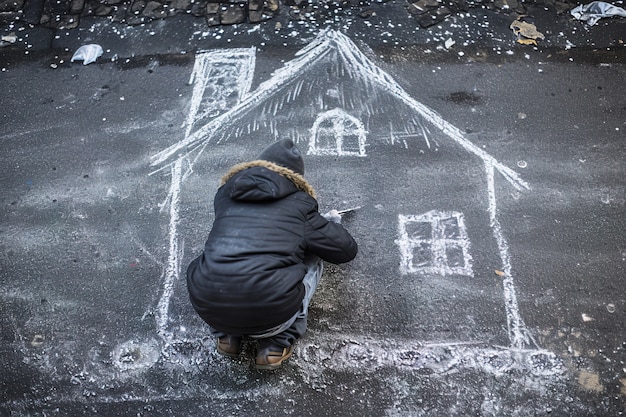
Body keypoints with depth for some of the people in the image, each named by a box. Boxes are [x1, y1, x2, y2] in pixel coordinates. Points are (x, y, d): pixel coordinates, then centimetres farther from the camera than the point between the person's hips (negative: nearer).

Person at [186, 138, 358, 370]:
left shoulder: (226, 193, 17)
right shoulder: (299, 204, 9)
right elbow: (347, 251, 16)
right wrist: (332, 223, 38)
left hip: (208, 311, 4)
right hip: (269, 316, -3)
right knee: (312, 256, 22)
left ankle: (226, 336, 20)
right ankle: (278, 343, 13)